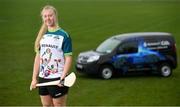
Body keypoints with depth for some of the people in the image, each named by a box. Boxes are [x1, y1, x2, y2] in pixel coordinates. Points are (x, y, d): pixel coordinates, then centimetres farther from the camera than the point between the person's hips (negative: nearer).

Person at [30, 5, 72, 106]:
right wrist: (34, 78, 10)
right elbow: (38, 57, 14)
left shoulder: (64, 35, -8)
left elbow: (68, 58, -11)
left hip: (57, 79, -6)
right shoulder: (42, 36, 11)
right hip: (43, 78, 6)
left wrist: (63, 77, -21)